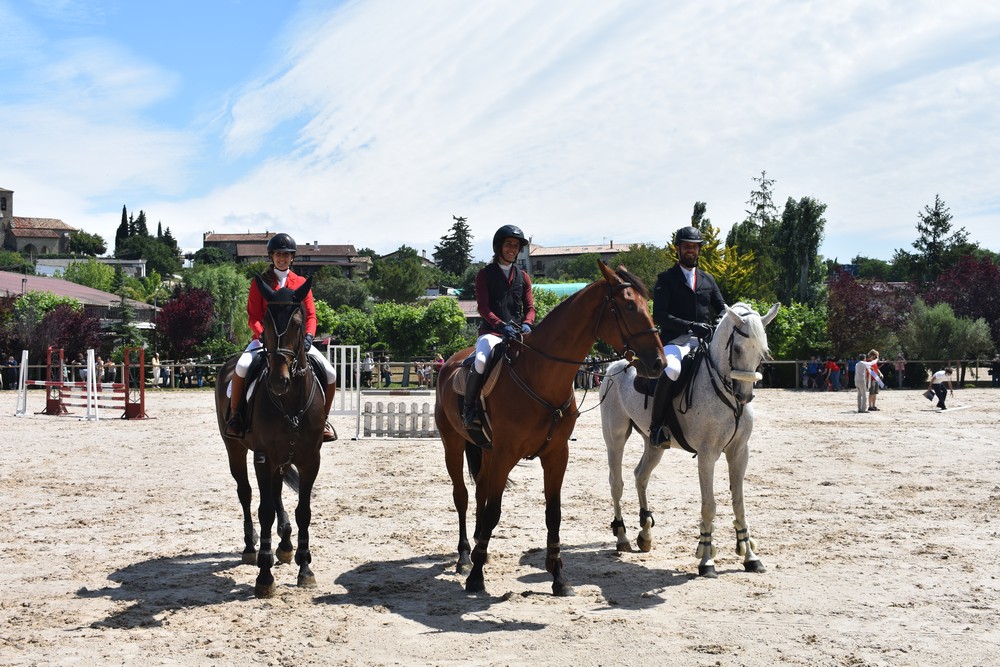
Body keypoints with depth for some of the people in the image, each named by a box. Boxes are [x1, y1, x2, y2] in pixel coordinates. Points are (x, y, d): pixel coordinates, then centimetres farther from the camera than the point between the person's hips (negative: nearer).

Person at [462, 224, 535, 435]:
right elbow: (483, 307, -4)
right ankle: (468, 408, -15)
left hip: (519, 333, 4)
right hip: (491, 332, -4)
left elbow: (530, 307, 13)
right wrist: (502, 325, -20)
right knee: (481, 361, -35)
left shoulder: (523, 276, 18)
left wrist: (526, 324, -10)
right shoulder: (485, 274, 6)